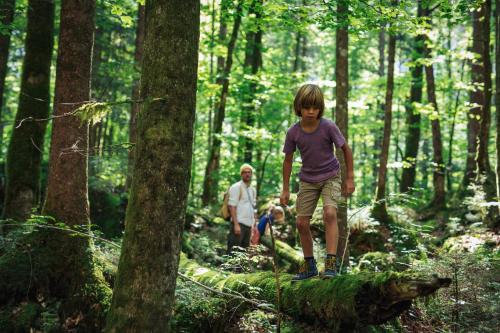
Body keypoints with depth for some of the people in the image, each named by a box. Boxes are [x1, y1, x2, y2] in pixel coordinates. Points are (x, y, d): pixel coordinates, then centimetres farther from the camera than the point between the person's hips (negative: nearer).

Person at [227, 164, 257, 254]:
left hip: (248, 225, 8)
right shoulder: (236, 187, -4)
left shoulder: (253, 190, 19)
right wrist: (236, 225, -19)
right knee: (233, 251, -9)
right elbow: (232, 207, -11)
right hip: (239, 224, -7)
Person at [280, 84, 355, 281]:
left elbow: (346, 149, -6)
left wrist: (350, 178, -4)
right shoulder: (293, 132, -13)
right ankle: (309, 265, 19)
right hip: (308, 180, 3)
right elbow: (288, 160, 0)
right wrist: (285, 189, 2)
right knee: (301, 222, 1)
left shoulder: (328, 127, -19)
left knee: (330, 213, -26)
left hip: (331, 177, -3)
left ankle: (331, 262, -22)